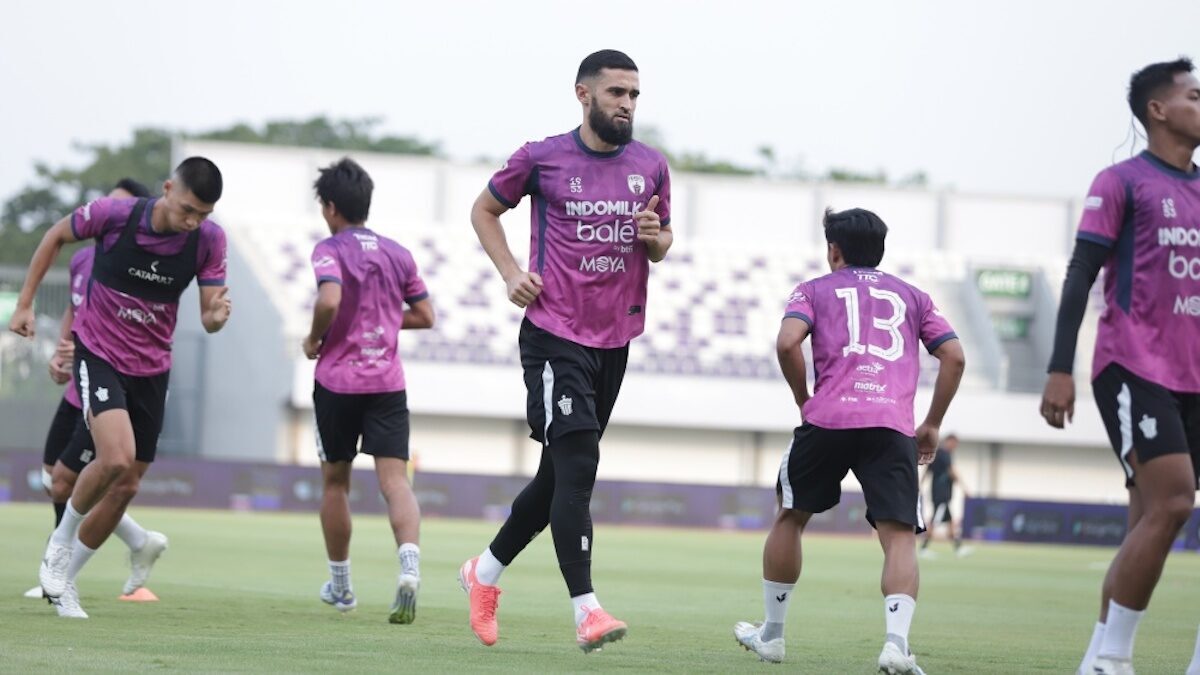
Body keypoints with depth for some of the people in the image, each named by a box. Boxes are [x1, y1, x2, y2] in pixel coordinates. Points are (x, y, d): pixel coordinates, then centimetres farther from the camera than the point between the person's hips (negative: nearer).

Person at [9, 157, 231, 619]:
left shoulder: (209, 239, -11)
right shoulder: (113, 214, -19)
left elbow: (208, 319, -6)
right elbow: (56, 236, 0)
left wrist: (218, 314, -31)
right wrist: (25, 303, 1)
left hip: (152, 369, 4)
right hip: (99, 353, -4)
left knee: (125, 487, 6)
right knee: (116, 457, -26)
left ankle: (63, 579, 23)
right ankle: (61, 540, 0)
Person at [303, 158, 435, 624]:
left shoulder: (329, 250, -6)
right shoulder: (398, 254, 10)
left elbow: (329, 300, -23)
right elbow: (424, 316, 13)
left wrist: (314, 340, -6)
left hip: (337, 380, -3)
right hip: (388, 383, 3)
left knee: (335, 481, 14)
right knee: (394, 480, -7)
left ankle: (340, 586, 24)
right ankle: (409, 561, -34)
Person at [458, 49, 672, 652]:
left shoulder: (651, 166, 8)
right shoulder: (541, 159, -3)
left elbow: (660, 246, 21)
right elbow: (484, 210, 12)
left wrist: (655, 237, -4)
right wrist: (511, 273, -2)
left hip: (615, 339, 5)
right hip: (555, 334, -5)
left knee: (559, 472, 13)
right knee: (577, 464, -16)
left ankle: (485, 571, 32)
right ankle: (585, 609, -17)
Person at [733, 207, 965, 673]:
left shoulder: (815, 290, 18)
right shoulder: (912, 296, 25)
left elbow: (787, 343, -1)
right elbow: (954, 356, 15)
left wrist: (804, 400, 12)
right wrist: (933, 424, 20)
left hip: (827, 419, -1)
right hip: (892, 426, 1)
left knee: (790, 517, 19)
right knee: (900, 537, -4)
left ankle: (771, 634, 26)